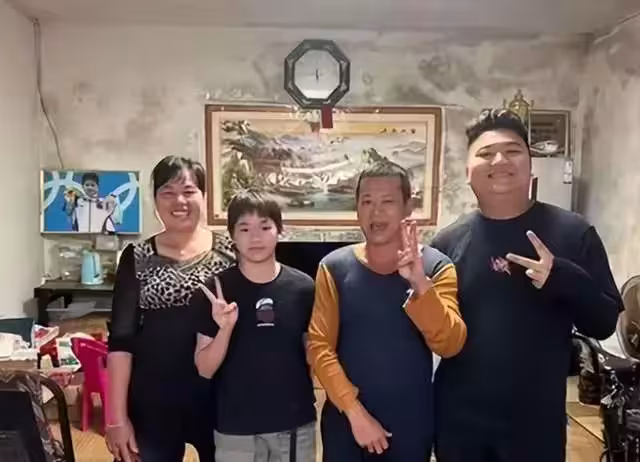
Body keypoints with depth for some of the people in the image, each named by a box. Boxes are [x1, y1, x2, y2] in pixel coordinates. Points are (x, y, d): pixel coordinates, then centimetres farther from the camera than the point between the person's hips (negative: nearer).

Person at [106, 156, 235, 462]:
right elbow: (121, 338, -2)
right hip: (153, 405, 0)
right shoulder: (137, 258, -1)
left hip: (221, 399, 0)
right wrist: (117, 415, -5)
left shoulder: (229, 253, -2)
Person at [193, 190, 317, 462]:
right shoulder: (217, 289, -6)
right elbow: (204, 369, -5)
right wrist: (225, 328, -21)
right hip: (235, 429, 0)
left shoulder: (303, 287, -6)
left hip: (296, 424, 1)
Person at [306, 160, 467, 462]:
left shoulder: (435, 266, -6)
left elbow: (450, 345, -16)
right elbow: (319, 346, -8)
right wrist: (354, 410, -14)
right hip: (344, 420, 0)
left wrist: (420, 284, -29)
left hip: (411, 424, 1)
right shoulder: (335, 267, -5)